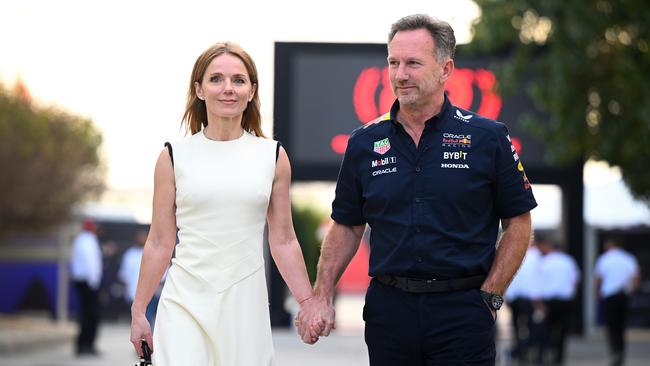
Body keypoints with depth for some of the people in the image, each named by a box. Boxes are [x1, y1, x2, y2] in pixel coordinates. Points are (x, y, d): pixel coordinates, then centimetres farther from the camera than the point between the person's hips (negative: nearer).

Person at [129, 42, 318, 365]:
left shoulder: (273, 156, 6)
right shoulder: (174, 157, 2)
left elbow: (283, 241, 10)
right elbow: (159, 243, 7)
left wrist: (308, 303, 7)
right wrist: (138, 311, 7)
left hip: (245, 301, 1)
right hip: (185, 301, -1)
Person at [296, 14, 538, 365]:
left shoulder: (488, 138, -2)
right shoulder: (365, 142, 6)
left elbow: (517, 224, 1)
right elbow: (346, 227, 12)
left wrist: (490, 298, -5)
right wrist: (321, 297, 3)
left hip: (462, 312, -3)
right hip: (388, 307, 3)